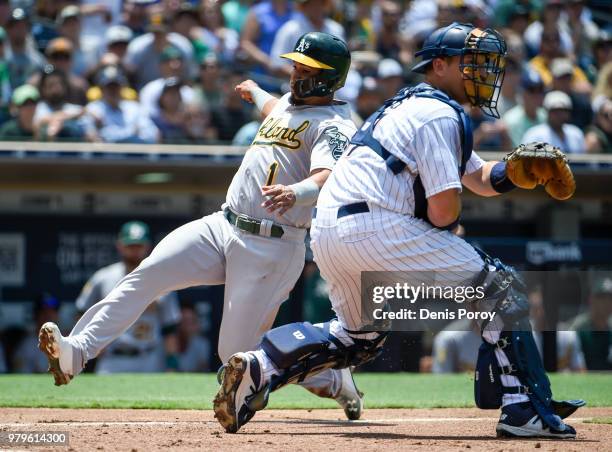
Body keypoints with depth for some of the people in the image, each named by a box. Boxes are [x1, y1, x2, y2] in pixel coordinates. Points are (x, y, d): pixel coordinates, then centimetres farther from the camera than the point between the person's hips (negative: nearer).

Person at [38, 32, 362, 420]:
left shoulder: (332, 125, -9)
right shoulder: (291, 103, 18)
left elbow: (328, 177, -29)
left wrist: (294, 192, -51)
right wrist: (256, 93, 66)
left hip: (272, 247, -8)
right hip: (223, 227, 8)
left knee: (238, 355, -7)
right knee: (149, 272, -14)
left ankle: (336, 381, 15)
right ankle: (76, 351, -21)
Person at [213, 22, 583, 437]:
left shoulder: (408, 107, 27)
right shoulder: (440, 115, -4)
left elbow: (479, 178, 29)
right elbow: (444, 210, -12)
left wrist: (512, 171, 8)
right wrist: (447, 227, 11)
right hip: (374, 228, -10)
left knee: (361, 335, 28)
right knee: (501, 288, -2)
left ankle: (260, 367, 10)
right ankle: (524, 411, -9)